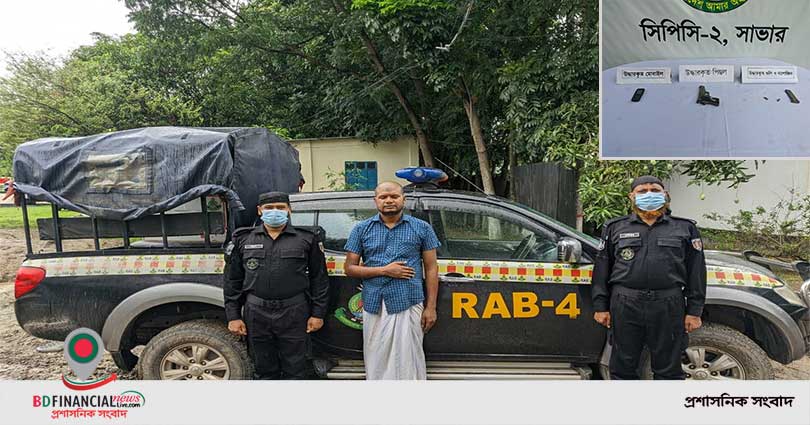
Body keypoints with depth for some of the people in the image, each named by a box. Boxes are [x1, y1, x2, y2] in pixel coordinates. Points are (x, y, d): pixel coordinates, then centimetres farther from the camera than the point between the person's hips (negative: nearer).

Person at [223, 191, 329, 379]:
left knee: (294, 371, 8)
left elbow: (319, 278, 3)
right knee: (264, 371, 14)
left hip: (294, 314, -2)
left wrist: (318, 313, -2)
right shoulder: (243, 239, 7)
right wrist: (233, 316, 3)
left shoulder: (307, 239, 2)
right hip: (256, 314, 2)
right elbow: (232, 280, 8)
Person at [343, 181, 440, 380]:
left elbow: (431, 268, 6)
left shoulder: (421, 228, 5)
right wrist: (384, 270, -7)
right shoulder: (362, 229, 8)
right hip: (374, 307, 2)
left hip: (408, 306, -1)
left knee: (408, 363, 2)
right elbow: (350, 268, 6)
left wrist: (431, 307, -1)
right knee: (376, 363, 9)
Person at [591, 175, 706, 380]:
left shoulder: (685, 228, 10)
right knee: (623, 367, 9)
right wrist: (600, 306, 3)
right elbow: (602, 268, 9)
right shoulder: (615, 228, 11)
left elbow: (696, 271, 7)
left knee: (668, 369, 9)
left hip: (669, 307, 0)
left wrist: (694, 311, 1)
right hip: (625, 306, 1)